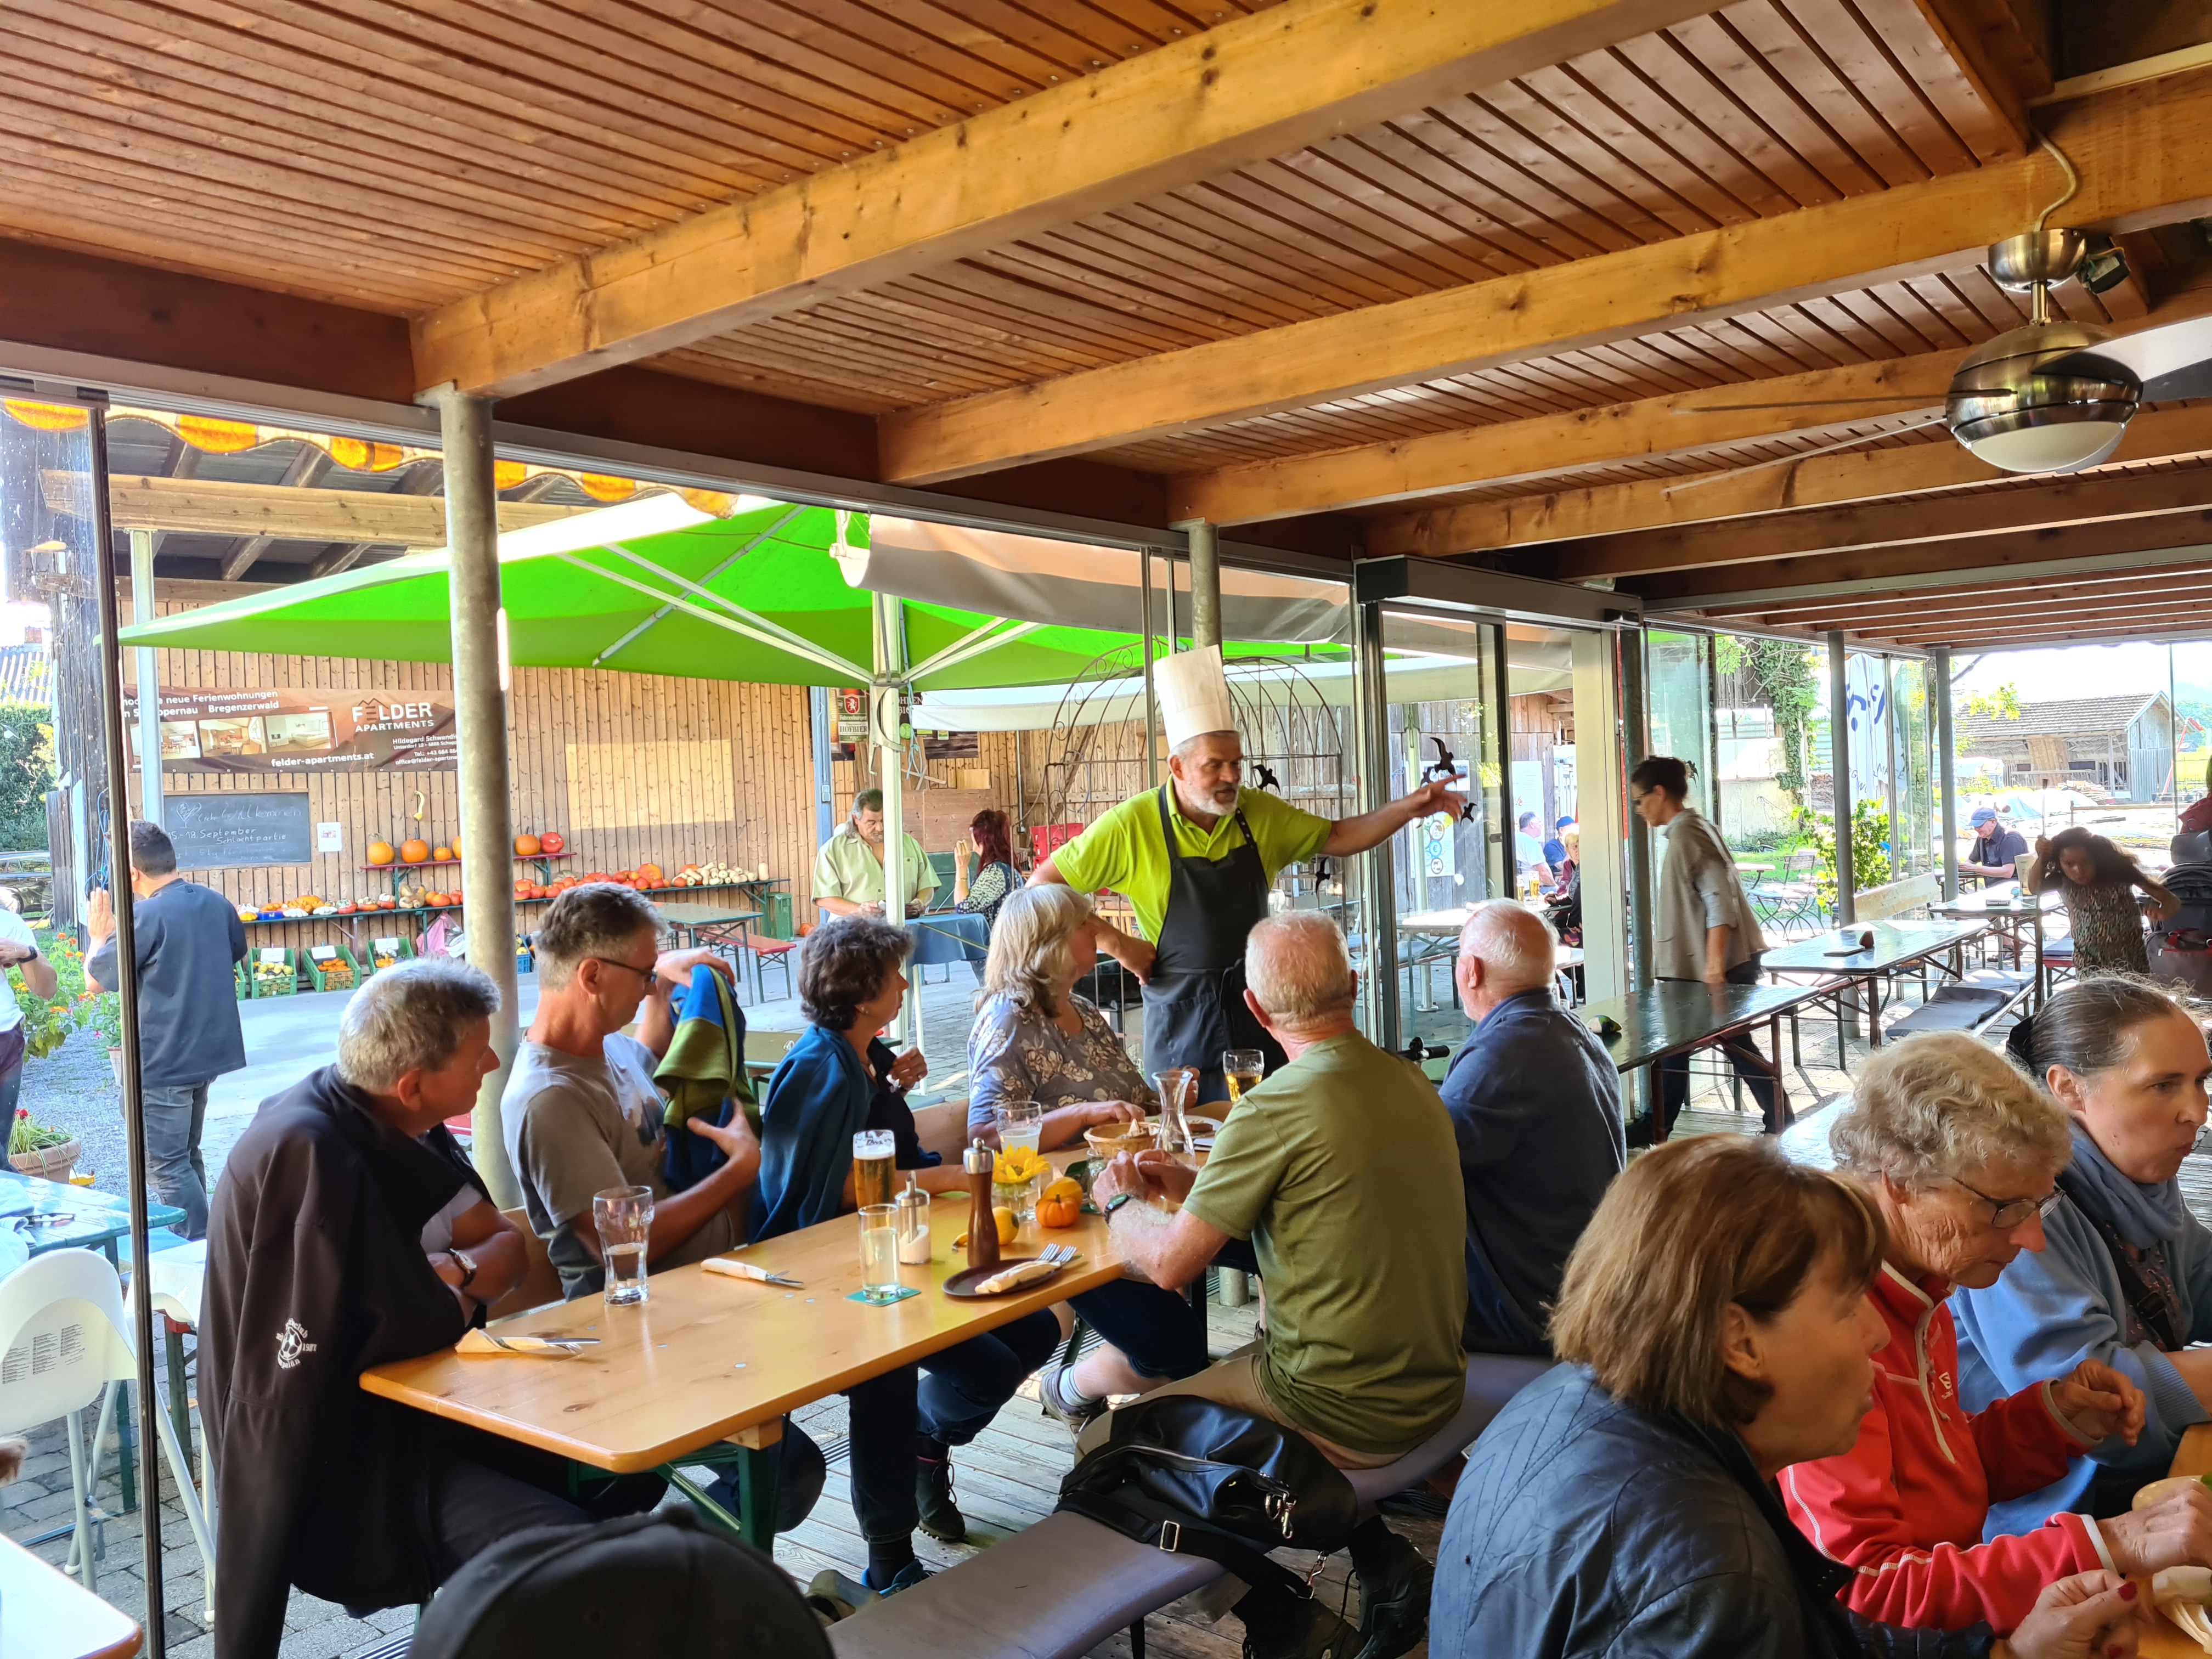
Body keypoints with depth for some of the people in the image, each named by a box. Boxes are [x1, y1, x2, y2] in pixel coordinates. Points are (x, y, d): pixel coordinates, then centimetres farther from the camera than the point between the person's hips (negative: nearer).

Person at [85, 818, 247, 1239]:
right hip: (208, 1050, 8)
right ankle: (199, 1241, 27)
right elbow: (238, 952, 21)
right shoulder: (215, 902, 3)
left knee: (165, 1169, 1)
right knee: (185, 1155, 20)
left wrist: (100, 935, 9)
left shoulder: (146, 916, -19)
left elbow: (97, 979, -7)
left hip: (163, 1062, -8)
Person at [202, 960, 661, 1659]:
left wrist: (447, 1275, -14)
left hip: (387, 1402, 9)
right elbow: (414, 1325, -27)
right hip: (322, 1465, -9)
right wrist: (462, 1286, -6)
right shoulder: (312, 1154, -26)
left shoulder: (373, 1121, 2)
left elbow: (506, 1248, 7)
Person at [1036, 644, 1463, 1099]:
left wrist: (1407, 808, 0)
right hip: (1183, 1026, -4)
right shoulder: (1132, 827, -13)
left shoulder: (1260, 814, 0)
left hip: (1259, 1020, 4)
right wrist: (1115, 943, -14)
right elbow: (1042, 888, -9)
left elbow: (1338, 838, 13)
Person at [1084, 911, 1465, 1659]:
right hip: (1433, 1385, 8)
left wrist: (1120, 1201, 4)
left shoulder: (1279, 1105, -22)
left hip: (1344, 1414, -8)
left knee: (1105, 1446, 7)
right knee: (1229, 1364, 30)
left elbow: (1169, 1262, -17)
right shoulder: (1409, 1081, 3)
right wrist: (1193, 1185, 14)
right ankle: (1385, 1563, 23)